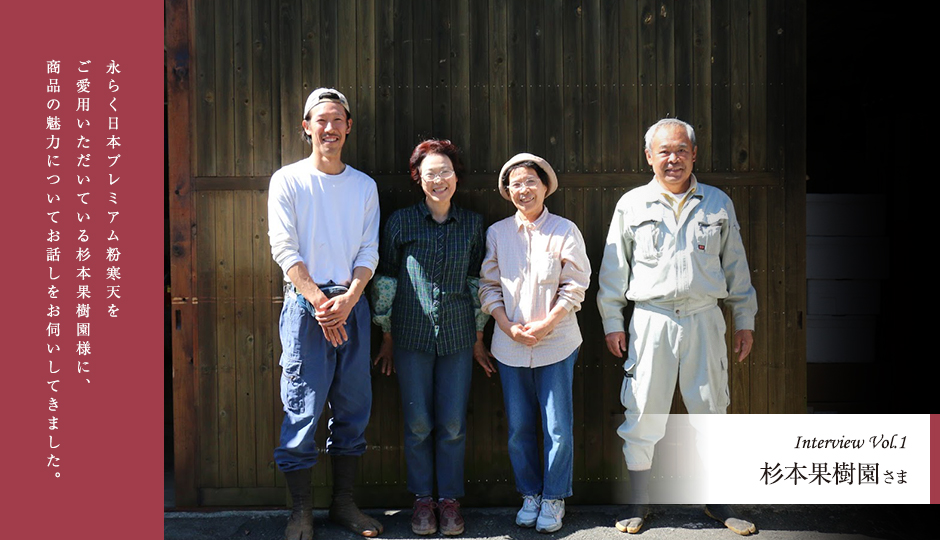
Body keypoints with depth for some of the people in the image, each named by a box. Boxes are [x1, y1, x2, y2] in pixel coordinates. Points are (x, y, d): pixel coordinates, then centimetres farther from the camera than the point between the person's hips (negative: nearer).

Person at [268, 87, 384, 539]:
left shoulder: (364, 186, 11)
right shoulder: (287, 181, 1)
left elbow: (369, 252, 5)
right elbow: (286, 250, -5)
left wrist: (346, 301, -11)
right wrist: (320, 302, -14)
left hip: (352, 304, 4)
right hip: (305, 304, -3)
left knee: (353, 408, 7)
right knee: (302, 410, -3)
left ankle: (344, 503, 21)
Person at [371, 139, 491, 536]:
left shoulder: (472, 224, 6)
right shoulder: (400, 222, 0)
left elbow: (478, 280, 10)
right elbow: (385, 279, 5)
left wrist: (479, 336, 10)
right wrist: (387, 337, 6)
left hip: (458, 337, 1)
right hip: (412, 336, -1)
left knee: (453, 424, 4)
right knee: (418, 423, 3)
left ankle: (449, 499, 19)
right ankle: (423, 499, 20)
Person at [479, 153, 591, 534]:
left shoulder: (565, 231, -3)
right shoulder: (497, 233, 4)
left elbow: (575, 286, -3)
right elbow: (488, 285, 6)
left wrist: (545, 325, -13)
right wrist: (508, 327, -7)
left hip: (556, 343, -2)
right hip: (510, 345, 2)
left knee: (558, 428, 1)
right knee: (519, 428, 9)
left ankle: (553, 499, 19)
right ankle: (529, 495, 27)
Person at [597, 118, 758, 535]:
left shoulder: (718, 204, 8)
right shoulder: (632, 204, 4)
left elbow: (735, 266, 13)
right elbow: (614, 269, 7)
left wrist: (744, 321, 11)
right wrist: (612, 323, 3)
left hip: (704, 320, 1)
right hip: (651, 321, -1)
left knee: (711, 411, 8)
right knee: (642, 413, 2)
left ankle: (716, 500, 24)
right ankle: (639, 501, 18)